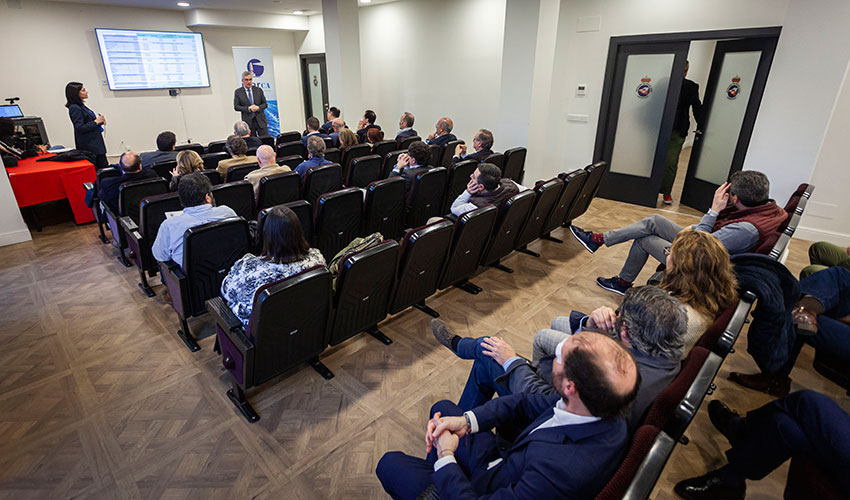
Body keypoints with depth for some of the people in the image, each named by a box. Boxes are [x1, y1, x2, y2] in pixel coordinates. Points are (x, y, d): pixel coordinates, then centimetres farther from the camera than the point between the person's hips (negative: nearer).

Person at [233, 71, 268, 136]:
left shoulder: (258, 90, 8)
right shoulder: (237, 92, 4)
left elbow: (265, 104, 9)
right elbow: (236, 107, 0)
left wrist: (258, 107, -12)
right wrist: (248, 108, -14)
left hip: (260, 120, 1)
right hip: (248, 122, -1)